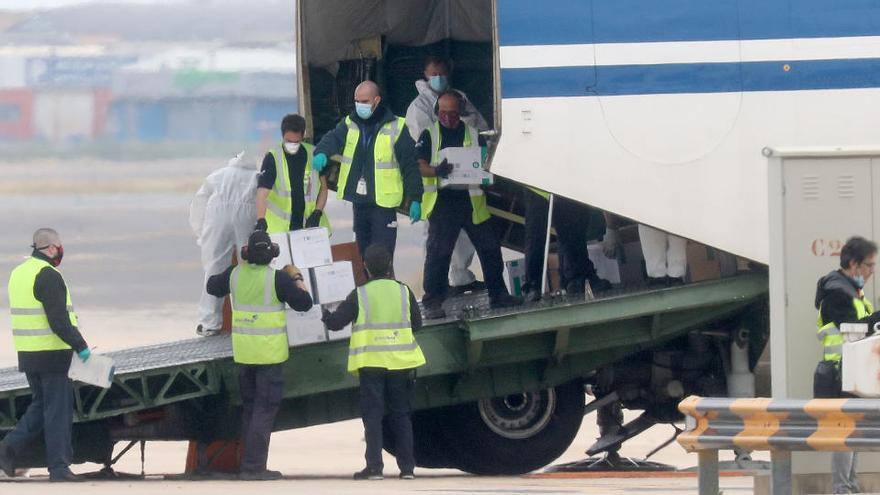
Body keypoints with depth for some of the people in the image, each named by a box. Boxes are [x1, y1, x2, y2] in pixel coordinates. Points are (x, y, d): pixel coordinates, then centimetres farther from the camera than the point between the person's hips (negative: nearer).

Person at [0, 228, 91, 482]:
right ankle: (58, 466, 1)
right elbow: (59, 320, -22)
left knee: (40, 404, 18)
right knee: (58, 408, -1)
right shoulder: (48, 276, -16)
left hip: (27, 354, 8)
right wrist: (80, 346, -14)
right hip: (53, 355, -8)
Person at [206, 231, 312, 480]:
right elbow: (303, 303, -8)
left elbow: (213, 286, 21)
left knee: (249, 407, 16)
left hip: (244, 353, 5)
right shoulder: (278, 278, -14)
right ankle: (254, 466, -8)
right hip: (269, 353, -5)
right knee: (265, 408, -3)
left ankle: (250, 464, 19)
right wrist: (297, 278, 7)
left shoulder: (235, 274, 1)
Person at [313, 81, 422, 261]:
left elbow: (410, 164, -3)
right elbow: (333, 139, -10)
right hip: (358, 201, 5)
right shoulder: (350, 124, 8)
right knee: (363, 253, 14)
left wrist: (415, 199, -5)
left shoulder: (396, 127, -5)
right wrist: (322, 152, -34)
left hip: (383, 202, -5)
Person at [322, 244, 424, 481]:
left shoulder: (359, 295, -6)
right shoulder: (403, 292, 2)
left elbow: (336, 323, -3)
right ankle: (407, 466, 8)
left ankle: (374, 467, -5)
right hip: (399, 362, 3)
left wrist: (326, 315, 19)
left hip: (371, 362, -3)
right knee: (401, 414, 10)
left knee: (372, 414, 1)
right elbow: (417, 323, 10)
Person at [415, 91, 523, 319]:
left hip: (470, 199, 3)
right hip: (442, 201, -3)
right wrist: (436, 170, -26)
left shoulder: (472, 134, 13)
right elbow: (420, 166, -4)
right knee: (438, 252, -8)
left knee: (489, 248, 7)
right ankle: (432, 302, -4)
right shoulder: (430, 135, 5)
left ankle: (498, 294, 20)